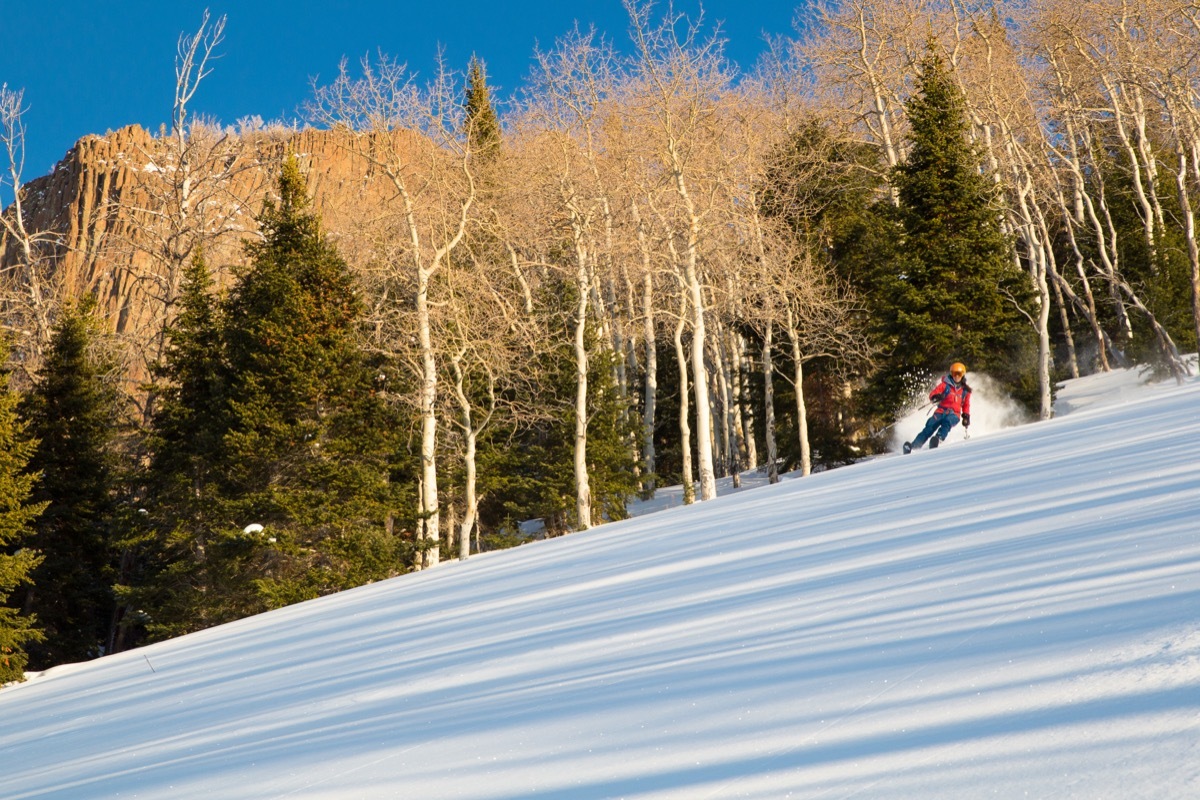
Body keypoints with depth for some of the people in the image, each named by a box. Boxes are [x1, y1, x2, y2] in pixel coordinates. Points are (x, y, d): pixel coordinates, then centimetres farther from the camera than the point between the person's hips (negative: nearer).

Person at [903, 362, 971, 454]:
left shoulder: (965, 390, 16)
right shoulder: (945, 384, 8)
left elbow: (966, 405, 26)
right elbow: (932, 394, 0)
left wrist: (966, 417, 12)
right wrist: (936, 396, -23)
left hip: (954, 415, 1)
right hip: (941, 411, -1)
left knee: (946, 423, -35)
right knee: (930, 427, -23)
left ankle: (938, 439, -58)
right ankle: (914, 446, -31)